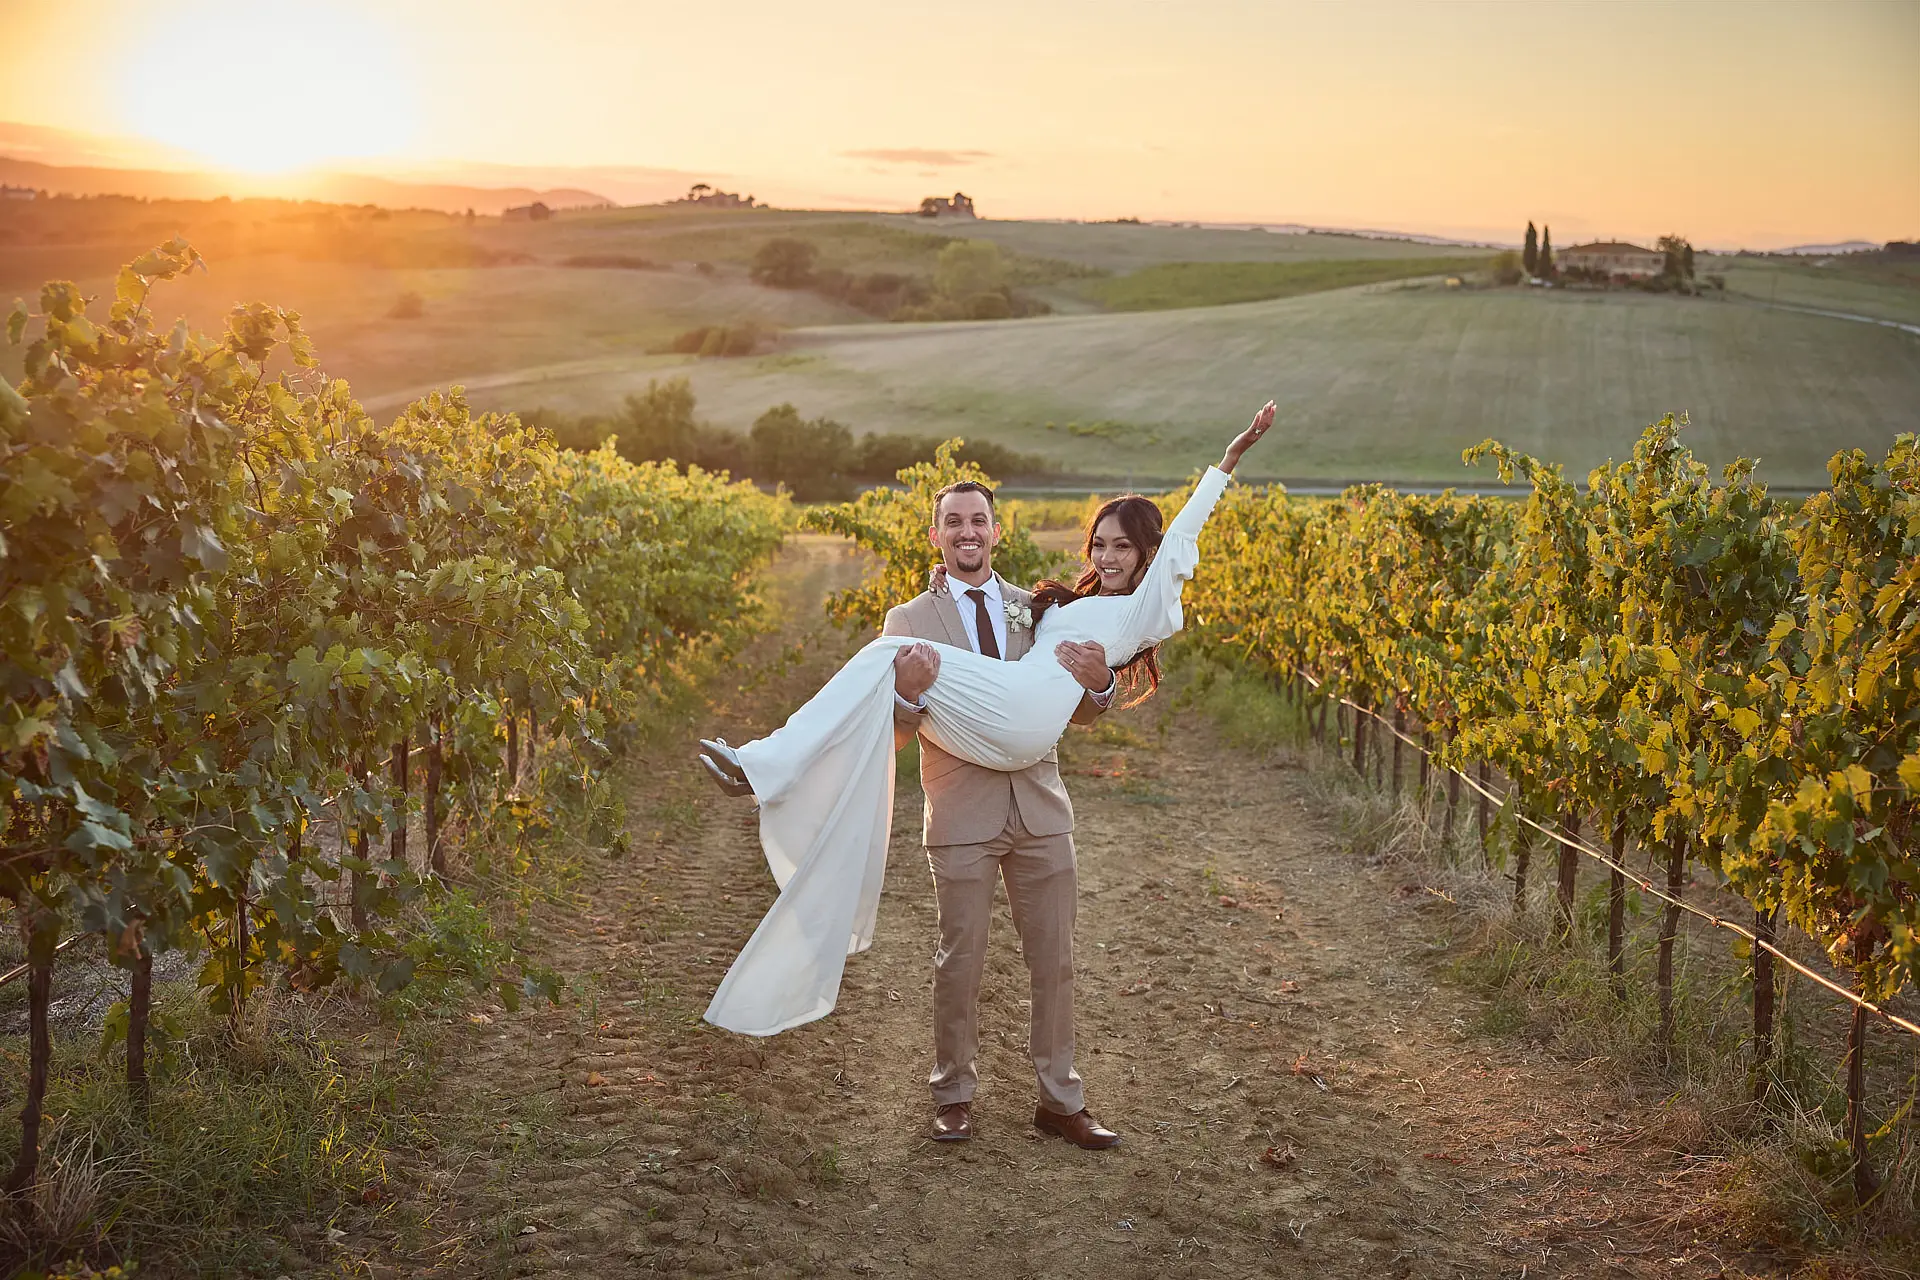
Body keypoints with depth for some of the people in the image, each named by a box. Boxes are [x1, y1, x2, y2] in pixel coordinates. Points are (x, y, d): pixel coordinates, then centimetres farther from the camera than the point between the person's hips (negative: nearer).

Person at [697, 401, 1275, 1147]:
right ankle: (953, 1097, 20)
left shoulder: (1036, 610, 13)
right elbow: (897, 725, -1)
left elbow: (1081, 713, 11)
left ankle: (1060, 1100, 20)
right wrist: (909, 692, -22)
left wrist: (1096, 680, -9)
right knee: (959, 962, 5)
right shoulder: (911, 621, 6)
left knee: (1053, 960, 8)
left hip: (1040, 810, 2)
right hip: (961, 816, -2)